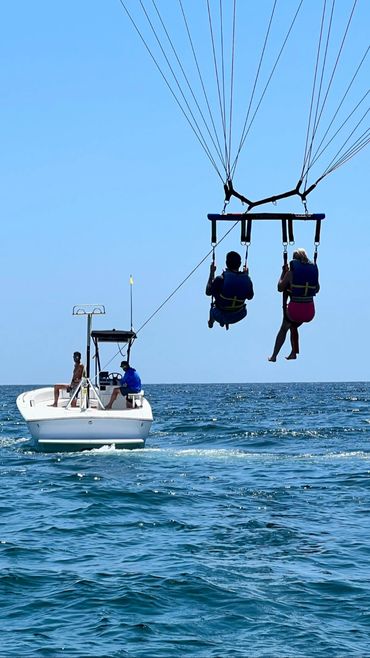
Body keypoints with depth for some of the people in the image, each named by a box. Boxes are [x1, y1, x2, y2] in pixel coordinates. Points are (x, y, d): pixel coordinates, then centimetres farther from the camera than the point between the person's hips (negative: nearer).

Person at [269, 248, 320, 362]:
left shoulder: (291, 272, -5)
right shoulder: (313, 269, 4)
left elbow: (280, 288, 6)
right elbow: (317, 289, 18)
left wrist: (283, 273, 16)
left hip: (294, 310, -3)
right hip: (310, 312, 3)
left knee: (284, 329, 26)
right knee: (294, 326, 34)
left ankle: (274, 356, 27)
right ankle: (294, 352, 33)